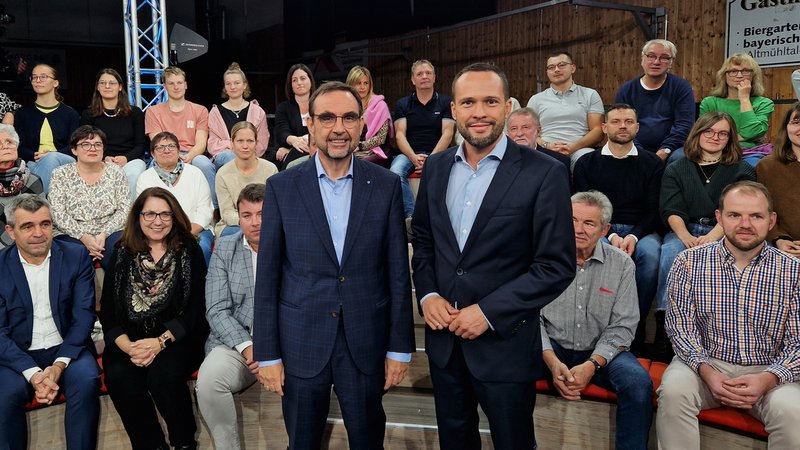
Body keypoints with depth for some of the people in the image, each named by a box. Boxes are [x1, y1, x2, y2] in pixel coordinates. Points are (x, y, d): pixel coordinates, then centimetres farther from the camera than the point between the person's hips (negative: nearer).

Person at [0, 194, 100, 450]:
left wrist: (59, 365, -19)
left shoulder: (76, 257, -1)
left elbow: (83, 316, -5)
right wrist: (32, 373, -21)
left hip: (67, 349, 0)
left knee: (86, 380, -29)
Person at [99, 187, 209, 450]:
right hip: (130, 339, 2)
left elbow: (195, 308, -3)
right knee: (118, 376, -27)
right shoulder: (123, 254, 9)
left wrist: (161, 341, -18)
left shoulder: (189, 251, 3)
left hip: (177, 338, -2)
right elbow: (107, 311, 5)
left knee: (163, 374, -30)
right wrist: (128, 346, -13)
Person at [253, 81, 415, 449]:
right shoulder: (281, 187, -3)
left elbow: (398, 271, 1)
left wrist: (400, 347, 1)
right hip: (301, 344, 0)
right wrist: (266, 353, -3)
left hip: (366, 344, 1)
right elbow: (267, 276, -2)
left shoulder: (386, 185, -1)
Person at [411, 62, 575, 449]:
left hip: (505, 342, -4)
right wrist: (427, 294, -4)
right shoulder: (436, 167, 4)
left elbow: (557, 265, -13)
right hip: (443, 336, 5)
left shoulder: (544, 174, -12)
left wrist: (489, 312, -18)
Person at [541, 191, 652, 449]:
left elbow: (622, 326, -5)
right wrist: (552, 362, -21)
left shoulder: (621, 264, -2)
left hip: (601, 351, 1)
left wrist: (591, 365, -19)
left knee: (638, 382, -29)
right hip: (553, 349, 0)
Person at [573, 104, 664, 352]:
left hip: (641, 230, 1)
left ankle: (636, 325, -18)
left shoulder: (652, 163, 14)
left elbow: (654, 209, 5)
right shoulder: (587, 163, 13)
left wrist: (634, 236, -14)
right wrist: (611, 236, -14)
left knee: (650, 255, -34)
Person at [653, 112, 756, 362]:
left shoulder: (742, 171, 18)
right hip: (683, 231, 1)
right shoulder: (675, 170, 20)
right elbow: (671, 209, 4)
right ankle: (665, 321, -39)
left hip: (722, 235, 0)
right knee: (671, 252, -34)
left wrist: (711, 237, -20)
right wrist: (685, 236, -19)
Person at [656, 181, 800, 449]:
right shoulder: (689, 262, -1)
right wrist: (707, 372, -19)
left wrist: (767, 379, -20)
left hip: (769, 371, 0)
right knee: (673, 391, -30)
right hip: (705, 363, 0)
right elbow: (680, 325, -3)